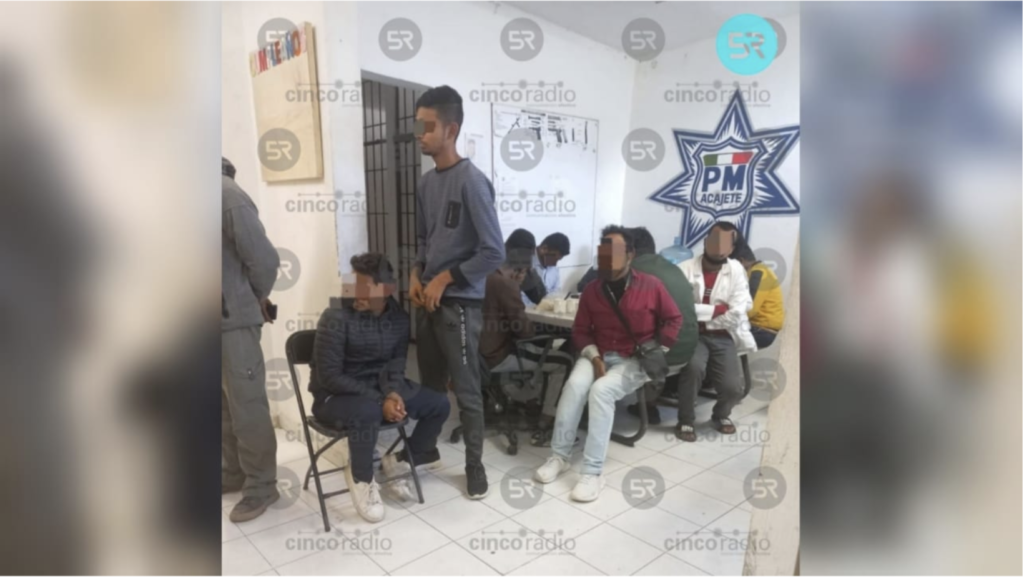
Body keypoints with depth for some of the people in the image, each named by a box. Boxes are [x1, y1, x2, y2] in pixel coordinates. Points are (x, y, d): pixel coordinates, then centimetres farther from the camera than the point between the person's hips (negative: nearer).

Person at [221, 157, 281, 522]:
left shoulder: (228, 196, -18)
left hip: (233, 319, -8)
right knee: (226, 404, 19)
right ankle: (234, 472, 35)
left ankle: (261, 486, 18)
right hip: (226, 315, 8)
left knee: (246, 405, 3)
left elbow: (264, 259, -18)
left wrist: (257, 298, -2)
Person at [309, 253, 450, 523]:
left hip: (379, 389, 6)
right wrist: (380, 400, -26)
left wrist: (393, 393, -24)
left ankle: (398, 462, 11)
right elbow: (329, 376, -21)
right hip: (335, 397, -5)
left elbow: (396, 363, -1)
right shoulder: (336, 318, -20)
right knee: (368, 412, -39)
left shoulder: (399, 317, -3)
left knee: (439, 404, -8)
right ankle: (361, 477, -9)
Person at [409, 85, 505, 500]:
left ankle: (475, 465, 18)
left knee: (466, 390, 2)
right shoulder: (426, 182, 10)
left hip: (459, 303, -7)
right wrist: (416, 275, 3)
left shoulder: (471, 182, -14)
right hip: (428, 299, 7)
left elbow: (493, 252, -18)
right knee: (430, 384, 18)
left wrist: (444, 279, -13)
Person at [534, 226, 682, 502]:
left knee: (601, 391, -31)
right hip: (598, 354, 3)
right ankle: (558, 456, -16)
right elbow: (580, 331, 6)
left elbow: (674, 319, 4)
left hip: (635, 361, -3)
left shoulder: (651, 285, -6)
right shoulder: (592, 290, 1)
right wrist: (594, 357, -10)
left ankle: (593, 472, -25)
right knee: (575, 384, -28)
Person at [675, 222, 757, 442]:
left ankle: (720, 414, 23)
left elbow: (736, 314, -8)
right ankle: (685, 421, -6)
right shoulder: (685, 268, -3)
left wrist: (699, 314, -7)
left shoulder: (736, 269, 2)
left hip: (723, 337, 2)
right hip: (692, 335, -2)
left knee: (733, 388, -15)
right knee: (694, 366, -32)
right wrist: (716, 309, -12)